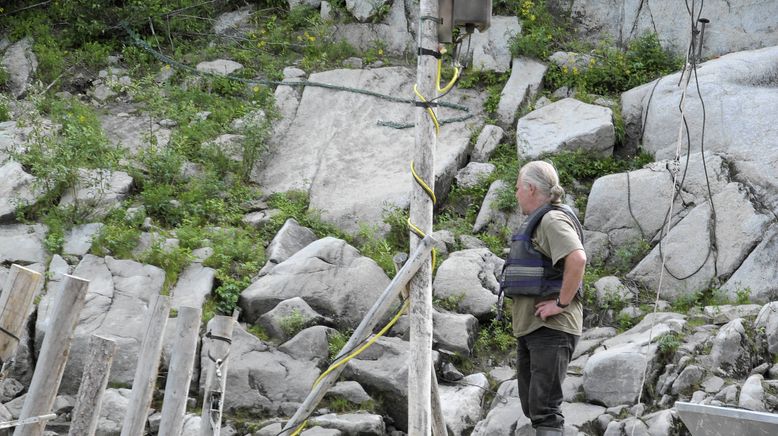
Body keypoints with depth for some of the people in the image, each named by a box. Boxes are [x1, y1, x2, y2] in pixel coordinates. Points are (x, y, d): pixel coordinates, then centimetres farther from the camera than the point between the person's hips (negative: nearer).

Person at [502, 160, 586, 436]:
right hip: (530, 327, 11)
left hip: (551, 328, -11)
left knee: (544, 406, -13)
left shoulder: (553, 220, -13)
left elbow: (577, 259, -28)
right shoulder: (536, 222, 19)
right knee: (531, 404, 16)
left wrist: (561, 303, -23)